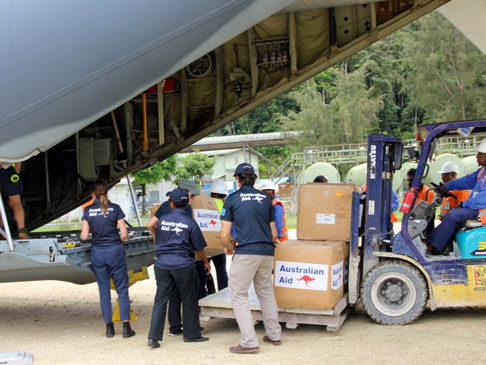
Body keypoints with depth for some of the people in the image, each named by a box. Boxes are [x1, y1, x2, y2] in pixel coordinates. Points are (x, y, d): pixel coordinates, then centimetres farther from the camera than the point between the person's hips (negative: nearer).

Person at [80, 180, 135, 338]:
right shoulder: (115, 208, -3)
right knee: (122, 288, 5)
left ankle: (109, 327, 13)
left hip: (97, 252, 2)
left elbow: (84, 236, -1)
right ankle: (126, 327, 2)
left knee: (104, 290, 10)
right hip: (115, 251, -1)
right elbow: (124, 233, -6)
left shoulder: (88, 210, 0)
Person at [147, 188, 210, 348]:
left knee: (160, 300, 6)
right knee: (189, 300, 10)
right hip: (183, 264, -3)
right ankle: (191, 334, 18)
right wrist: (205, 262, 19)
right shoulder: (190, 222, -5)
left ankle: (153, 337, 2)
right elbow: (199, 247, 2)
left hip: (162, 263, 3)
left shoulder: (162, 220, 3)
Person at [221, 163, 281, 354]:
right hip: (267, 253, 5)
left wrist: (229, 247, 16)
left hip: (246, 253, -5)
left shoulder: (232, 199, 0)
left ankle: (249, 342, -3)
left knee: (239, 295, 2)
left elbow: (225, 234, -3)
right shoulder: (265, 199, 12)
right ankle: (274, 335, 27)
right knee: (266, 292, 19)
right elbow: (274, 234, 14)